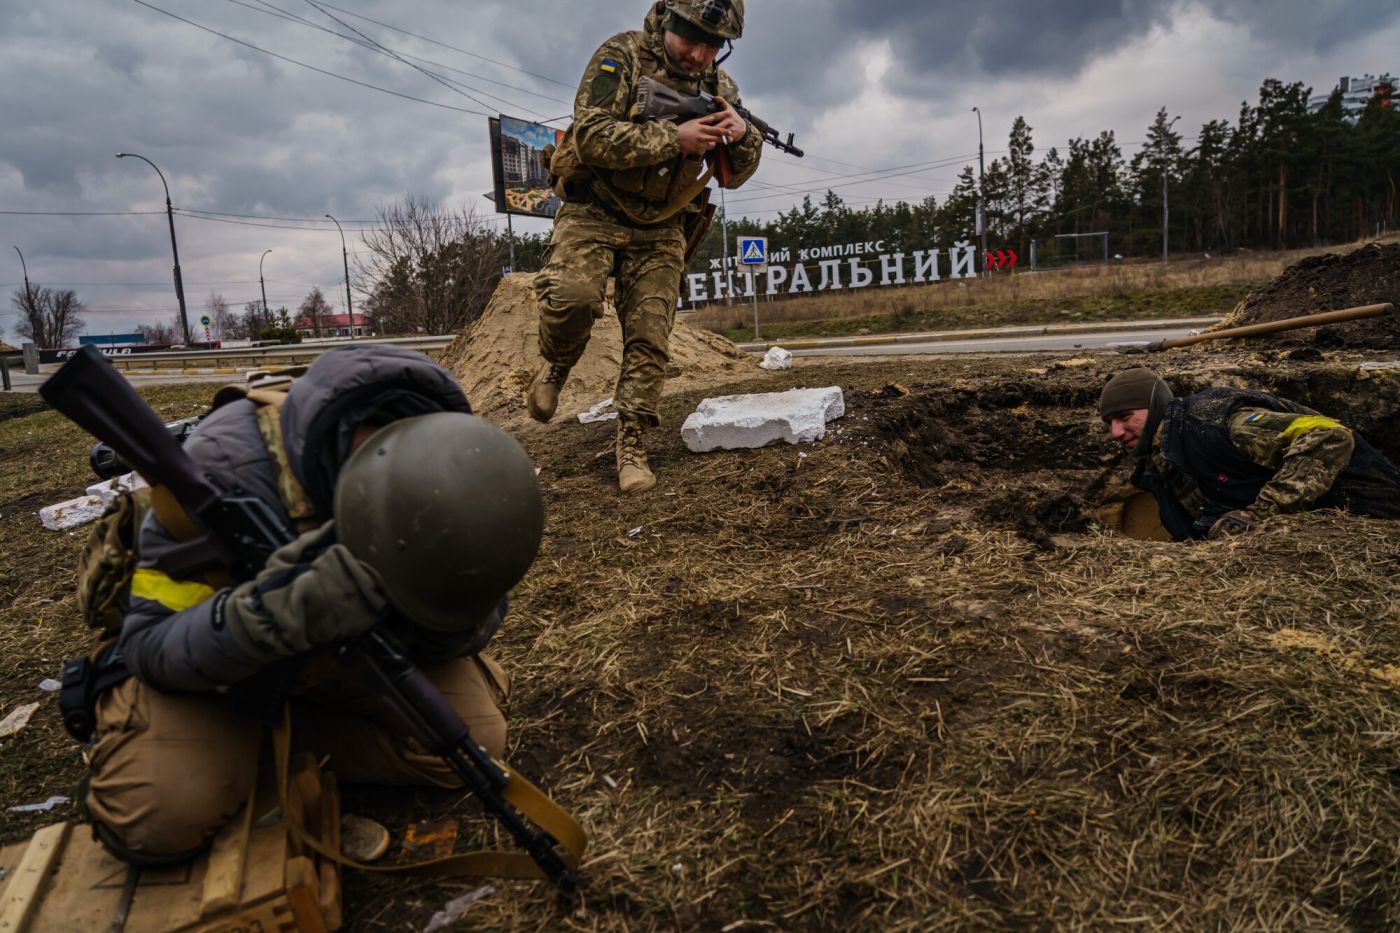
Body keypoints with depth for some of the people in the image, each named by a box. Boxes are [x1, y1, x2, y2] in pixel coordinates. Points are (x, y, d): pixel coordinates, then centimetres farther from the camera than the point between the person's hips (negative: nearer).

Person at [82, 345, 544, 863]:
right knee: (160, 818, -25)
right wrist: (265, 615, -46)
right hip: (219, 645, -2)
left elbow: (480, 604, -9)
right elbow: (150, 642, -24)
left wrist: (452, 626, -34)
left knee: (472, 740, -16)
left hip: (351, 641, 3)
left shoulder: (447, 459, -23)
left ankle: (273, 726, 2)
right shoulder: (224, 467, -34)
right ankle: (237, 727, 8)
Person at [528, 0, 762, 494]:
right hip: (594, 213, -4)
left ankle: (631, 447, 6)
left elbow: (734, 175, 7)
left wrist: (744, 136, -16)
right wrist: (674, 138, -27)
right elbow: (591, 136, -22)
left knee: (650, 340, -4)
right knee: (572, 296, -29)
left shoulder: (720, 87, 6)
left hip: (660, 230, 4)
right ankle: (554, 368, 2)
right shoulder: (621, 56, -10)